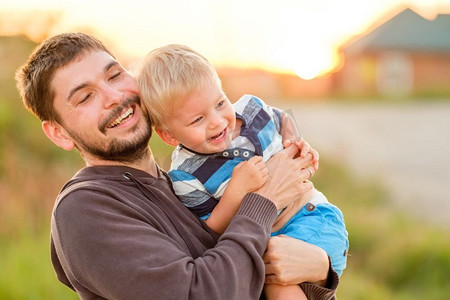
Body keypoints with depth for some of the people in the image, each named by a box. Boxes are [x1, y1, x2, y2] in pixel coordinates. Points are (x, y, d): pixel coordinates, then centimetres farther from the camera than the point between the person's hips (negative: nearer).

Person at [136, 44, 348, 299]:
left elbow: (283, 119, 22)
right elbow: (211, 235, -12)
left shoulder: (251, 108, -2)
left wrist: (296, 143, -1)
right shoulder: (186, 178, -13)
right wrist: (237, 189, -26)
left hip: (313, 214, 0)